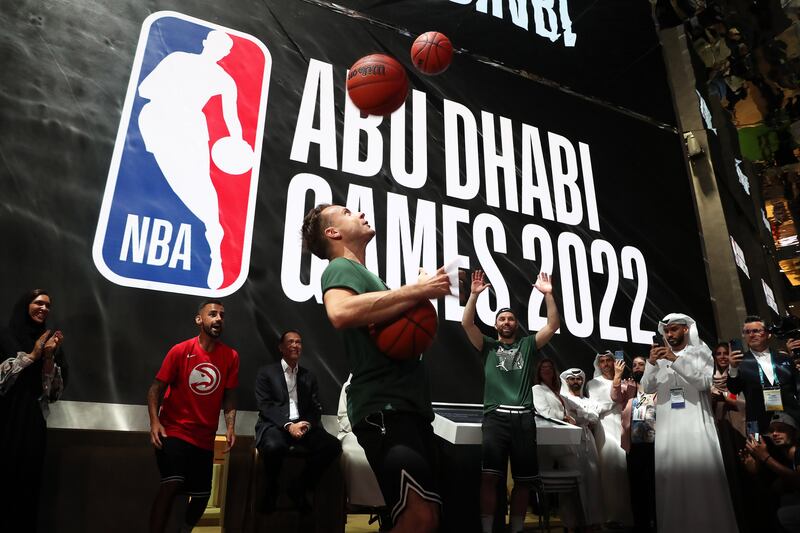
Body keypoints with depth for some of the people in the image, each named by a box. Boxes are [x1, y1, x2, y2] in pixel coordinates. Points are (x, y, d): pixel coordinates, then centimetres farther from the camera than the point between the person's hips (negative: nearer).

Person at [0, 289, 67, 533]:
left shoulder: (48, 341, 12)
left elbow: (55, 392, 6)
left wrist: (49, 358, -8)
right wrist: (31, 356, -9)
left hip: (33, 424, 3)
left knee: (27, 484, 3)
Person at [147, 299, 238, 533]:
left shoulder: (231, 356, -4)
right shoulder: (180, 351, -11)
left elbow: (229, 396, 2)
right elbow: (156, 388, -7)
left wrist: (230, 426, -9)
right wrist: (154, 422, -19)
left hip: (204, 437, 4)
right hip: (173, 431, -3)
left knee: (202, 495, 12)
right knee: (172, 484, -24)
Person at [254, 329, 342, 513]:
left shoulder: (309, 376, 18)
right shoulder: (266, 372, 7)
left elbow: (316, 409, 13)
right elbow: (265, 405, -4)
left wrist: (306, 424, -10)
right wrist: (288, 425, -18)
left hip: (303, 425, 4)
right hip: (274, 425, -3)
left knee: (332, 445, -23)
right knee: (275, 446, -38)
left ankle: (300, 488, -2)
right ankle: (272, 491, -5)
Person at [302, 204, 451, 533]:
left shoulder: (362, 273, 27)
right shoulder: (341, 267, -3)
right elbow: (340, 313, -28)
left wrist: (425, 291, 10)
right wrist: (416, 291, -20)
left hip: (408, 406, 10)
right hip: (384, 408, -10)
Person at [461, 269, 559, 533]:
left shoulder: (527, 345, 18)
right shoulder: (488, 346, 14)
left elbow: (553, 325, 8)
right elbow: (467, 323, 0)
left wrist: (548, 294, -1)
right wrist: (475, 294, -9)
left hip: (524, 418, 2)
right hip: (496, 416, -2)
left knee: (523, 479, 7)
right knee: (489, 477, -11)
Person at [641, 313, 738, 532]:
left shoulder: (700, 352, 7)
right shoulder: (660, 358, 14)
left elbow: (705, 381, -10)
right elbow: (647, 388, 4)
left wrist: (676, 360, -16)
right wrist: (651, 363, -12)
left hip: (696, 426, -2)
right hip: (668, 429, 3)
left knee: (704, 477, -4)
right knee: (672, 480, 2)